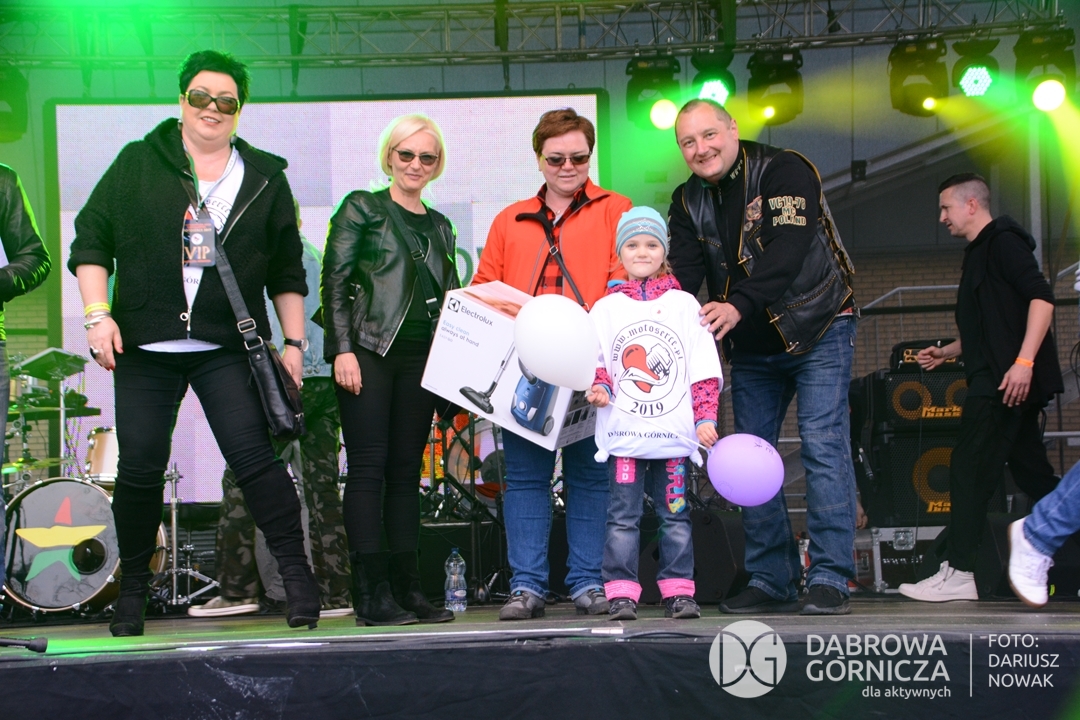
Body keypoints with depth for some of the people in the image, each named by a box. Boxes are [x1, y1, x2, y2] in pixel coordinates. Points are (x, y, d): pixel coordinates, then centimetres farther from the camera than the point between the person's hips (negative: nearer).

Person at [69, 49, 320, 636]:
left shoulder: (264, 178, 11)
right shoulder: (137, 164, 7)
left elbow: (286, 272, 13)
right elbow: (91, 240, 5)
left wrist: (293, 342, 6)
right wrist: (98, 314, -6)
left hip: (227, 350, 0)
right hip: (143, 348, 1)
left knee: (254, 456, -11)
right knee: (140, 469, 2)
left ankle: (296, 573, -4)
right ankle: (133, 588, 17)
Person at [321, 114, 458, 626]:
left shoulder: (439, 227, 20)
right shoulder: (361, 208, 5)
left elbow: (449, 300, 21)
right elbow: (335, 282, -3)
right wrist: (342, 349, -13)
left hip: (421, 359, 5)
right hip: (368, 352, -5)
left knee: (406, 470, 5)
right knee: (368, 467, -7)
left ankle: (407, 589, 7)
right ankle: (370, 593, -7)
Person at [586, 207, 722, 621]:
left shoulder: (684, 305, 8)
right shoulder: (606, 308, 9)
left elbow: (704, 368, 7)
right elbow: (593, 361, 7)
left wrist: (706, 416, -1)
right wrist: (599, 388, -14)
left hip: (674, 431, 0)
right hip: (622, 432, 0)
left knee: (676, 516, 5)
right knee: (623, 517, -2)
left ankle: (678, 591, 12)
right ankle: (621, 593, 2)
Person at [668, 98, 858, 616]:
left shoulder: (784, 171, -15)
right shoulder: (689, 201, 3)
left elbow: (787, 250, -29)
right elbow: (683, 275, -7)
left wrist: (739, 305, -42)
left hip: (816, 329, -6)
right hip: (751, 346, 6)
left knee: (823, 446, -11)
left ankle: (829, 580, -8)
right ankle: (771, 580, 13)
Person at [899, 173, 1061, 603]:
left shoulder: (1002, 242, -7)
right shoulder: (979, 253, 23)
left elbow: (1041, 297, -19)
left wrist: (1023, 361, -26)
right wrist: (948, 352, 27)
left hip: (1008, 381, -10)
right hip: (993, 380, 10)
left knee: (970, 470, -10)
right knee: (1032, 472, 9)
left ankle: (957, 575, -9)